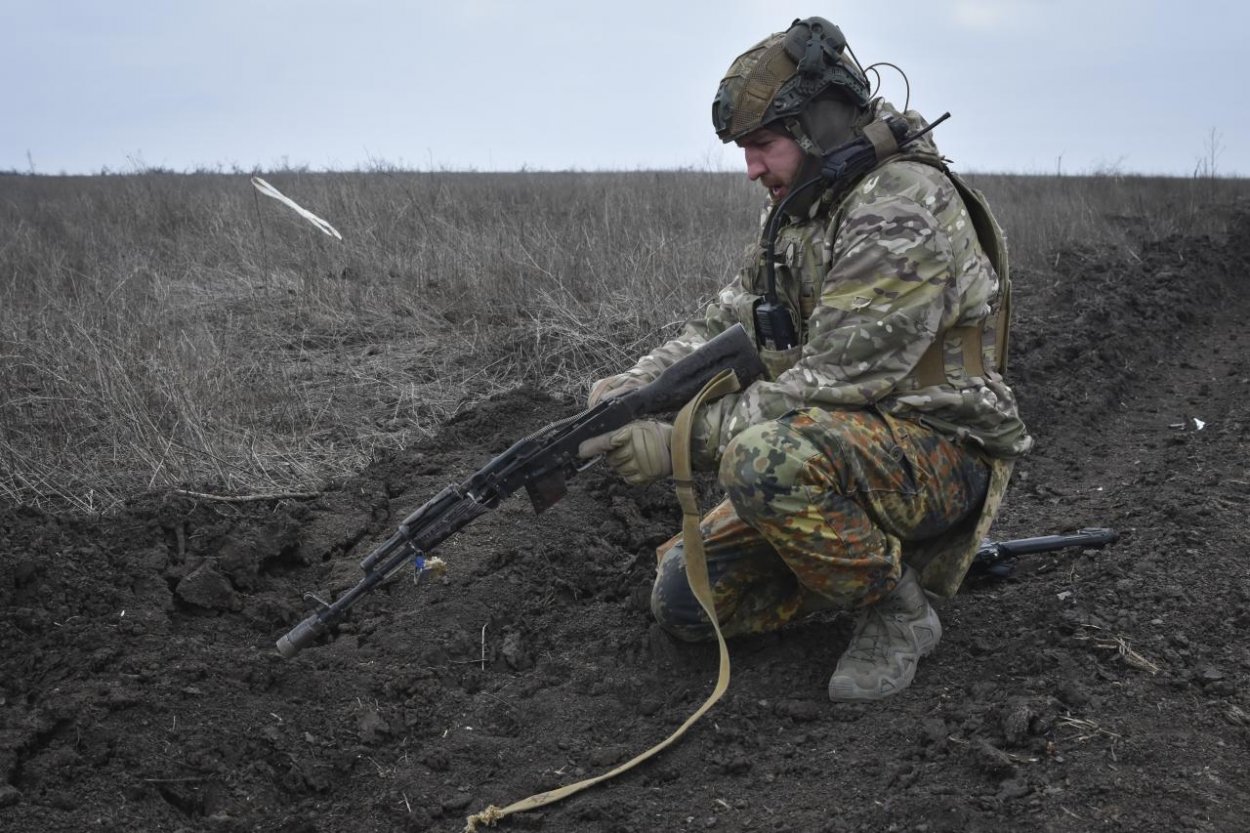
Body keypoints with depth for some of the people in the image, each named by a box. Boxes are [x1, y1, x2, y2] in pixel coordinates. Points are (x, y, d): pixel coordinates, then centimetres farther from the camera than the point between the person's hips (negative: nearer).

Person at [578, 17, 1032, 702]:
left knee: (765, 456, -38)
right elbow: (726, 326, 10)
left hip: (941, 458, -8)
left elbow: (834, 381, -27)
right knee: (682, 597, -1)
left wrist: (682, 438, -26)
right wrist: (637, 385, -9)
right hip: (847, 449, 9)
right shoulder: (802, 210, 9)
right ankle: (866, 554, 15)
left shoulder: (904, 209, -22)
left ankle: (895, 609, -13)